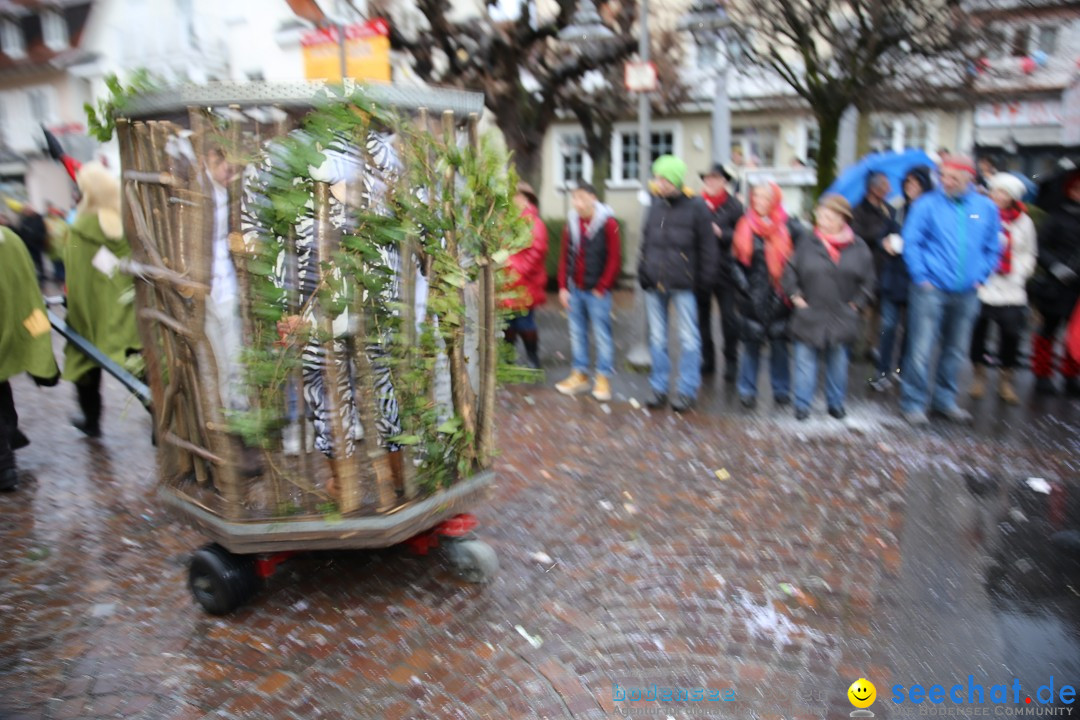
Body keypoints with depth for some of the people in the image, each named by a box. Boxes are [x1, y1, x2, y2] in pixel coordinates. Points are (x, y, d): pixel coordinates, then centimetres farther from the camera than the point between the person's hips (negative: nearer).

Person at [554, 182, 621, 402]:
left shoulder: (608, 223, -8)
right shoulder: (571, 222, 8)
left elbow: (614, 258, -9)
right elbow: (564, 256, 10)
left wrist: (601, 288, -10)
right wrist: (563, 286, 5)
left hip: (597, 291, -5)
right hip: (574, 289, 5)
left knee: (602, 334, -1)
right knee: (577, 333, 10)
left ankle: (603, 379, 7)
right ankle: (580, 375, 21)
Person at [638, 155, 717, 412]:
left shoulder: (696, 207, -5)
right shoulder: (656, 206, 10)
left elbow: (708, 247, -4)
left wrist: (704, 279, -7)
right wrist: (643, 273, 9)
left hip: (682, 284, -5)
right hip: (654, 284, 5)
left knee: (689, 338, 3)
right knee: (657, 338, 10)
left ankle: (687, 390, 12)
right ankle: (659, 388, 21)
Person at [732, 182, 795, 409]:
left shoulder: (786, 227, 0)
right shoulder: (745, 226, 4)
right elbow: (736, 260, 6)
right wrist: (744, 286, -4)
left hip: (778, 298, 0)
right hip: (752, 299, 1)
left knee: (779, 345, 8)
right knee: (751, 344, 5)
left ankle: (781, 390, 21)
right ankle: (747, 390, 14)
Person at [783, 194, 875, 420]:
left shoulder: (858, 247, 0)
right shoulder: (808, 244, -6)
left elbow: (867, 280, 8)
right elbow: (790, 272, 2)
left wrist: (857, 302, 1)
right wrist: (795, 296, -4)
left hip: (842, 319, 2)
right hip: (809, 317, -1)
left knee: (838, 363, 13)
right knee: (805, 361, 4)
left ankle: (836, 403, 28)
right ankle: (802, 404, 15)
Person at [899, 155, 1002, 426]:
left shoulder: (987, 208, 7)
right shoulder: (927, 204, -5)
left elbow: (993, 248, 14)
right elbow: (911, 242, -6)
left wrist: (980, 277, 5)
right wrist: (922, 277, -9)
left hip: (966, 292, 4)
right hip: (931, 289, -4)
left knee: (956, 350, 13)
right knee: (921, 349, -6)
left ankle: (944, 400, 27)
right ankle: (913, 403, 5)